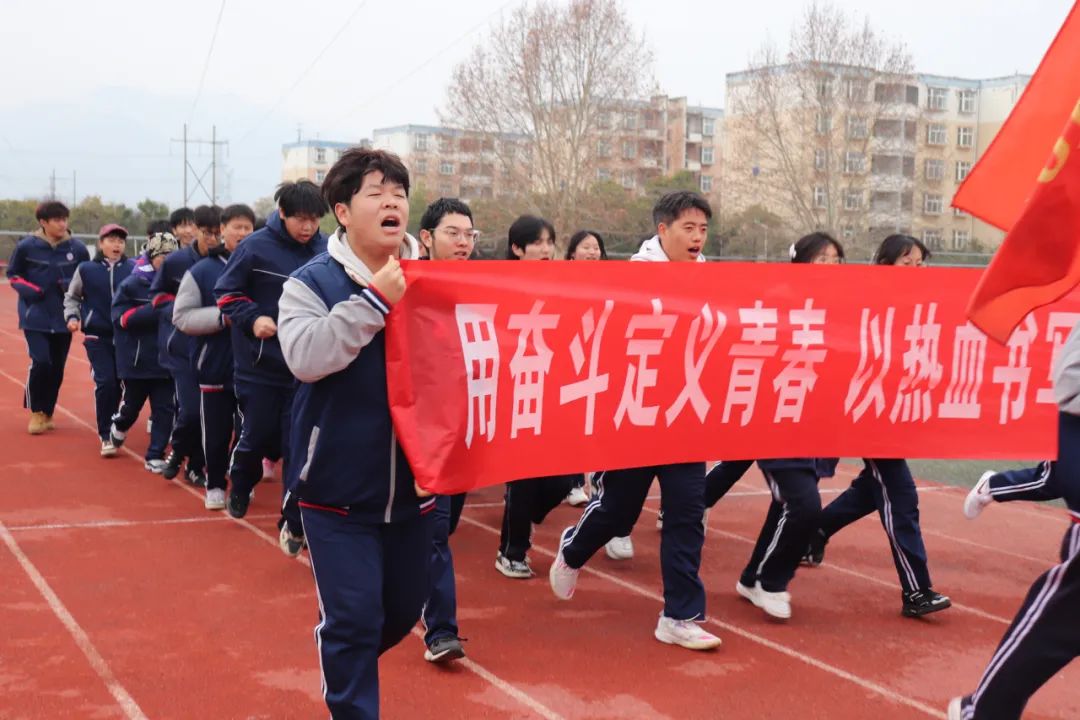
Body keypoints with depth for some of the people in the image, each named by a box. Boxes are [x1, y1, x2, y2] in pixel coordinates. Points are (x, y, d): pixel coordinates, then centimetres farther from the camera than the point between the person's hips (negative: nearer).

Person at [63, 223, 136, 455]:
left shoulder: (132, 269, -2)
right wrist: (72, 317, -3)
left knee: (120, 383, 8)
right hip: (97, 336, -1)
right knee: (105, 383, -8)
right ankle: (106, 436, 3)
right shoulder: (86, 269, 0)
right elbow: (72, 296, 13)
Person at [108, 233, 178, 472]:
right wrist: (156, 310, -24)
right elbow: (121, 318, -15)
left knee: (164, 408, 1)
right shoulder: (132, 284, -8)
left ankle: (155, 456, 12)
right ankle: (119, 426, 49)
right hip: (136, 359, -2)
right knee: (132, 403, 17)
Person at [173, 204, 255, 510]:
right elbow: (181, 316, -5)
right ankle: (215, 485, 24)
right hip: (215, 365, -1)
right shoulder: (202, 270, -2)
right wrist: (222, 316, -16)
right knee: (216, 430, 8)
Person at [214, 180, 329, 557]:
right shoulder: (256, 247, -9)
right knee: (258, 435, 9)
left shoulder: (327, 251, -3)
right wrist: (252, 317, -17)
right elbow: (226, 292, -2)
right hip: (260, 364, -1)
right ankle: (239, 490, 40)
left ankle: (294, 523, 11)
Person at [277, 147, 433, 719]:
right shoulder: (311, 283, -6)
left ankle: (345, 667, 46)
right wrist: (374, 299, -26)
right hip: (339, 487, -4)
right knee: (352, 617, -3)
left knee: (403, 610, 17)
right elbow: (305, 357, -23)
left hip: (412, 483, 4)